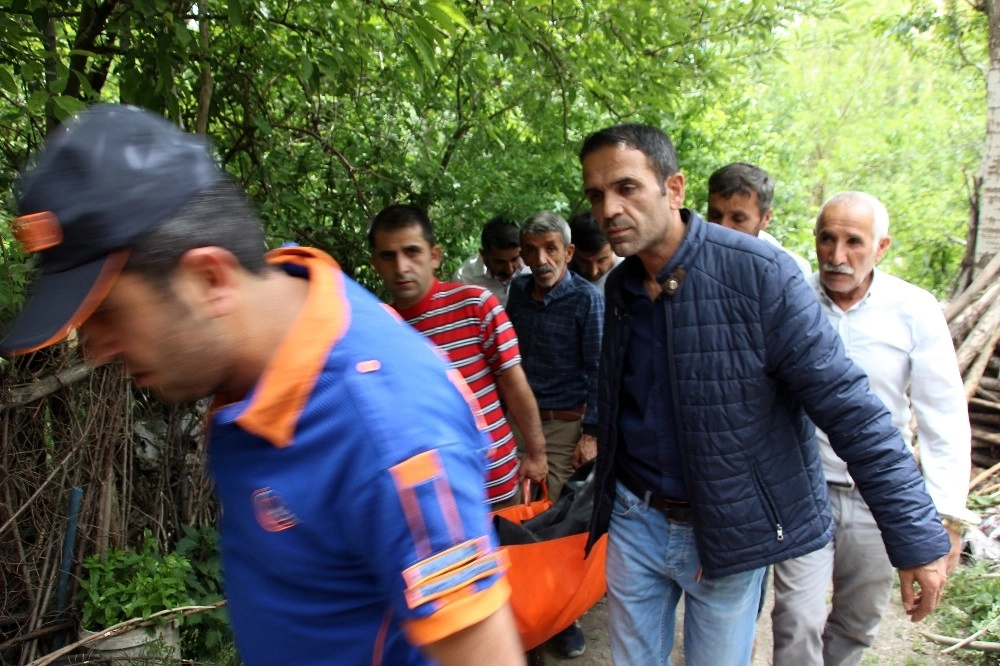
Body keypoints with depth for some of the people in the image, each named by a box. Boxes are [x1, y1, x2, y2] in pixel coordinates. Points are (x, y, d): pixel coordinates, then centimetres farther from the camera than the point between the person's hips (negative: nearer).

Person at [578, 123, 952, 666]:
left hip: (730, 533, -4)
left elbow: (848, 406, -19)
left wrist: (918, 535, -19)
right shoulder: (618, 288, -1)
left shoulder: (759, 274, -20)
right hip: (634, 521, 5)